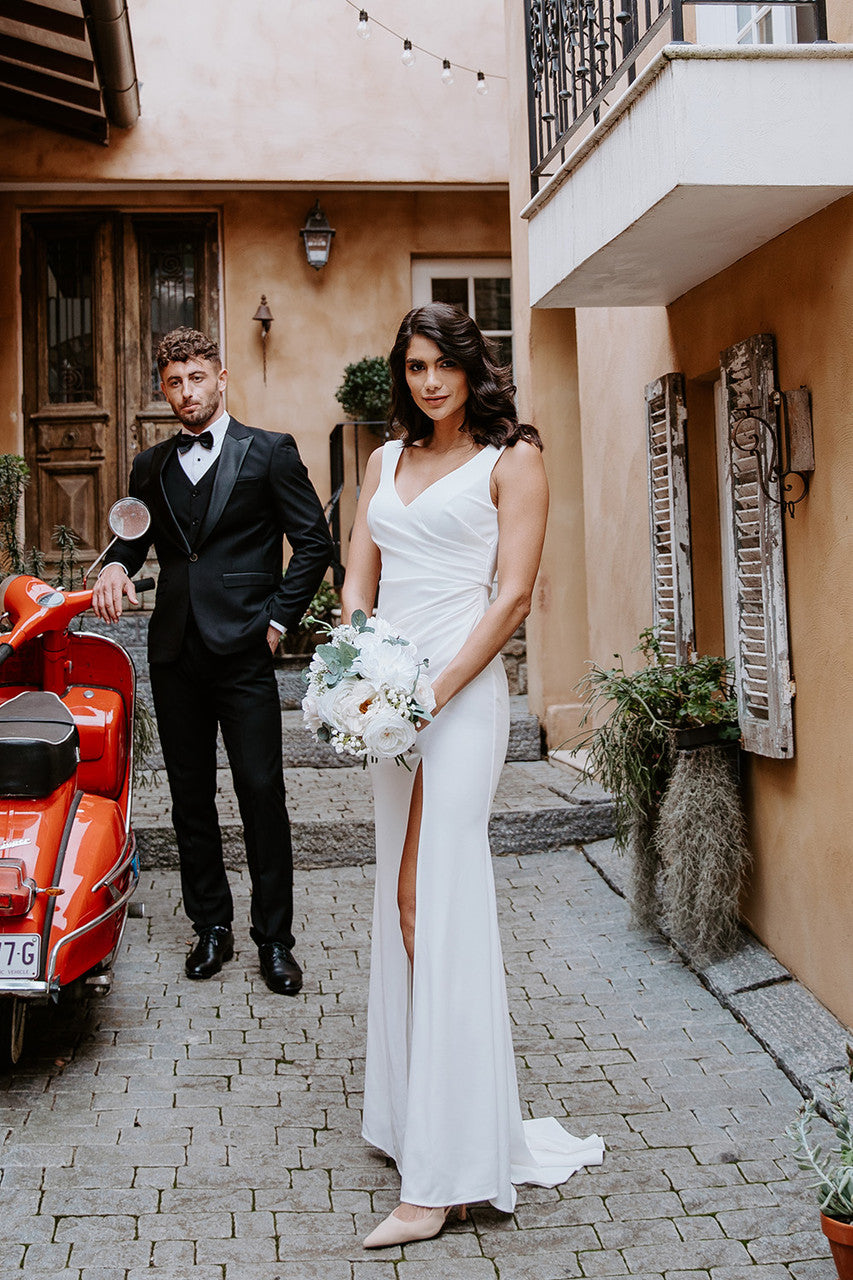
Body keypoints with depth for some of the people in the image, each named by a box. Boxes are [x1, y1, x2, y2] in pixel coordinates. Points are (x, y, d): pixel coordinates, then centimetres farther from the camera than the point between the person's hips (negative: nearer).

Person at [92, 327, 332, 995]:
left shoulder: (269, 452, 1)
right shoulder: (152, 465, 14)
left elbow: (315, 542, 0)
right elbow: (134, 535, 21)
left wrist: (278, 619, -6)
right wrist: (116, 566, -2)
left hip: (244, 649, -4)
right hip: (175, 652, 5)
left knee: (263, 796, -3)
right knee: (191, 797, 10)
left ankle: (275, 938, 8)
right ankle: (211, 925, 23)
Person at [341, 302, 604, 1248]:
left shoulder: (511, 459, 0)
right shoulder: (387, 461, 17)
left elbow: (514, 595, -8)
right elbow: (358, 578, 15)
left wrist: (437, 690, -17)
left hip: (462, 691, -7)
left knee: (436, 906, -10)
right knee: (403, 904, 11)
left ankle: (441, 1177, -5)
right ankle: (411, 1116, 24)